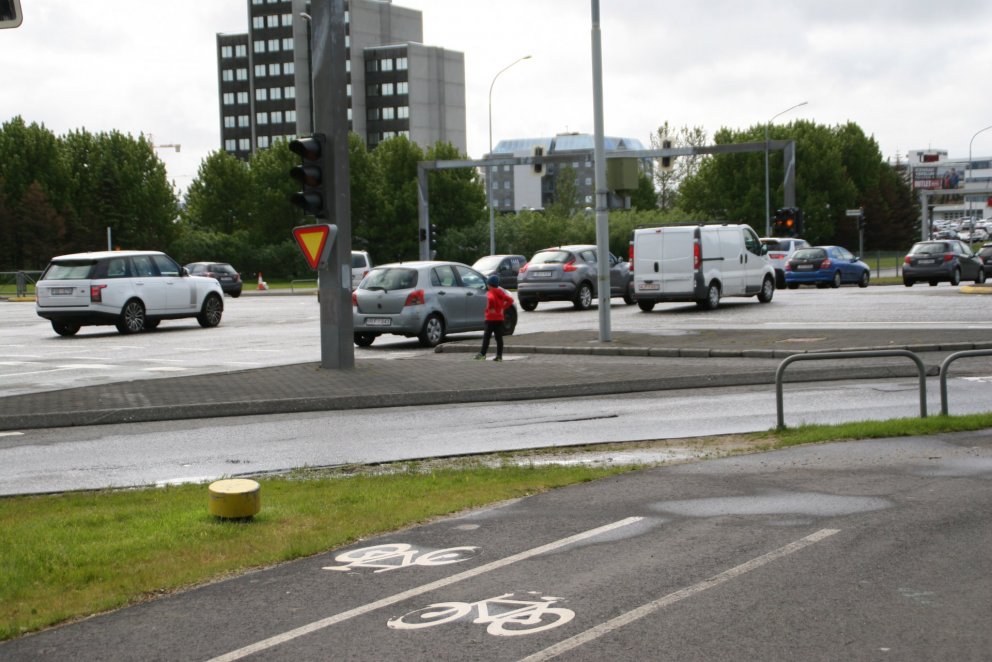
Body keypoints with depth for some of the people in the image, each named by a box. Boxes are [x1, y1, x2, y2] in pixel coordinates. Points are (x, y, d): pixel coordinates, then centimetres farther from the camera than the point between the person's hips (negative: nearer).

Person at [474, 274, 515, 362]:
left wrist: (490, 308, -20)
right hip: (500, 318, 6)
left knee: (486, 336, -2)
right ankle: (499, 356, 4)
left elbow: (491, 299, -33)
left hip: (491, 318, -6)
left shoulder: (490, 293, -10)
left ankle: (482, 354, -3)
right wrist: (503, 308, 9)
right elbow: (510, 300, 10)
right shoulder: (501, 292, 10)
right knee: (499, 337, 6)